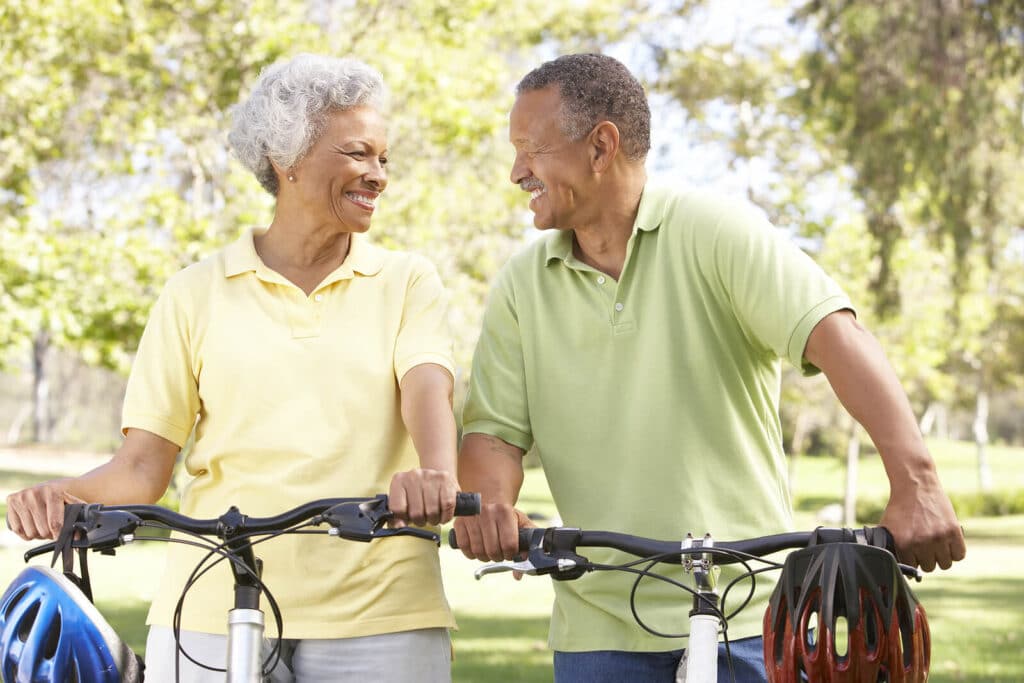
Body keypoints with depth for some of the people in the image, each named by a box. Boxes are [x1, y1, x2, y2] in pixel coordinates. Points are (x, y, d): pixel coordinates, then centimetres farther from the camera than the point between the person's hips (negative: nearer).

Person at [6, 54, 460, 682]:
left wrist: (436, 475, -32)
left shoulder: (407, 282, 10)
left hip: (378, 615, 0)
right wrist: (65, 495, -16)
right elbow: (145, 465, 6)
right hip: (214, 614, 0)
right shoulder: (199, 294, 10)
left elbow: (428, 388, -9)